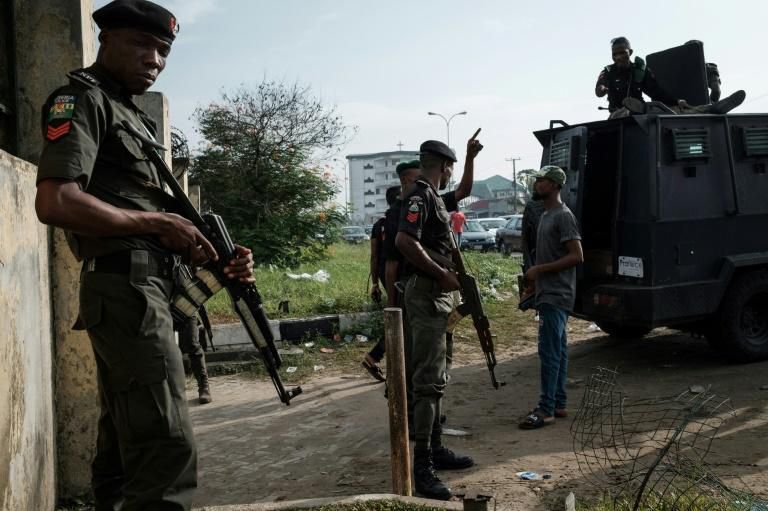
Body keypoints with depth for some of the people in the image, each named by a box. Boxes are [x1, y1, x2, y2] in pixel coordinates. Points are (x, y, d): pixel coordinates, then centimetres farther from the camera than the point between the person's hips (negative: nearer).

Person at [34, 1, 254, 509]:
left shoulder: (135, 117, 24)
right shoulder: (82, 100, -3)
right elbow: (56, 202, -20)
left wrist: (221, 262, 6)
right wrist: (158, 223, -13)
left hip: (142, 292, 10)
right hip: (127, 290, -10)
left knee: (126, 446, 14)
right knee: (169, 451, -15)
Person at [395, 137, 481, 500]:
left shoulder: (436, 197, 18)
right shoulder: (419, 196, -12)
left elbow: (464, 191, 38)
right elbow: (404, 241, -26)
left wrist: (471, 157, 30)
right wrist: (441, 274, -20)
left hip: (439, 294, 11)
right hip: (426, 293, -11)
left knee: (435, 377, 14)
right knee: (428, 381, -11)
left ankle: (435, 449, 23)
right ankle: (422, 467, -8)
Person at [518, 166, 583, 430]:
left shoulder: (563, 216, -13)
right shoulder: (546, 215, 16)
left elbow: (577, 256, -19)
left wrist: (540, 269, -18)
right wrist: (534, 278, 15)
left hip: (556, 296, -10)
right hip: (548, 294, 10)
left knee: (549, 351, -9)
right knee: (558, 350, 12)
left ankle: (546, 409, -5)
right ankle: (558, 404, 19)